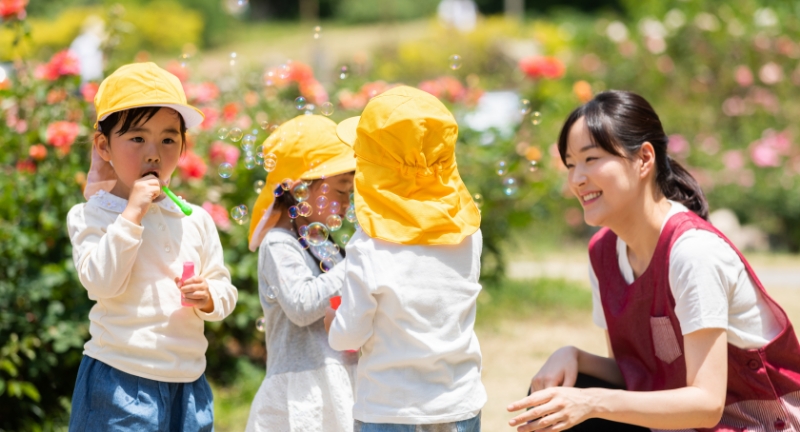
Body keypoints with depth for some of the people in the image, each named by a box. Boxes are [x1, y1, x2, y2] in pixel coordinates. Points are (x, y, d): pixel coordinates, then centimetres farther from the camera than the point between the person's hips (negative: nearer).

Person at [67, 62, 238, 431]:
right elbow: (102, 282, -18)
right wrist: (132, 214, -19)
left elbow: (224, 288, 13)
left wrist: (209, 297, -10)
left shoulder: (195, 220, 9)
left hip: (187, 383, 4)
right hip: (119, 380, -4)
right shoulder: (91, 216, -3)